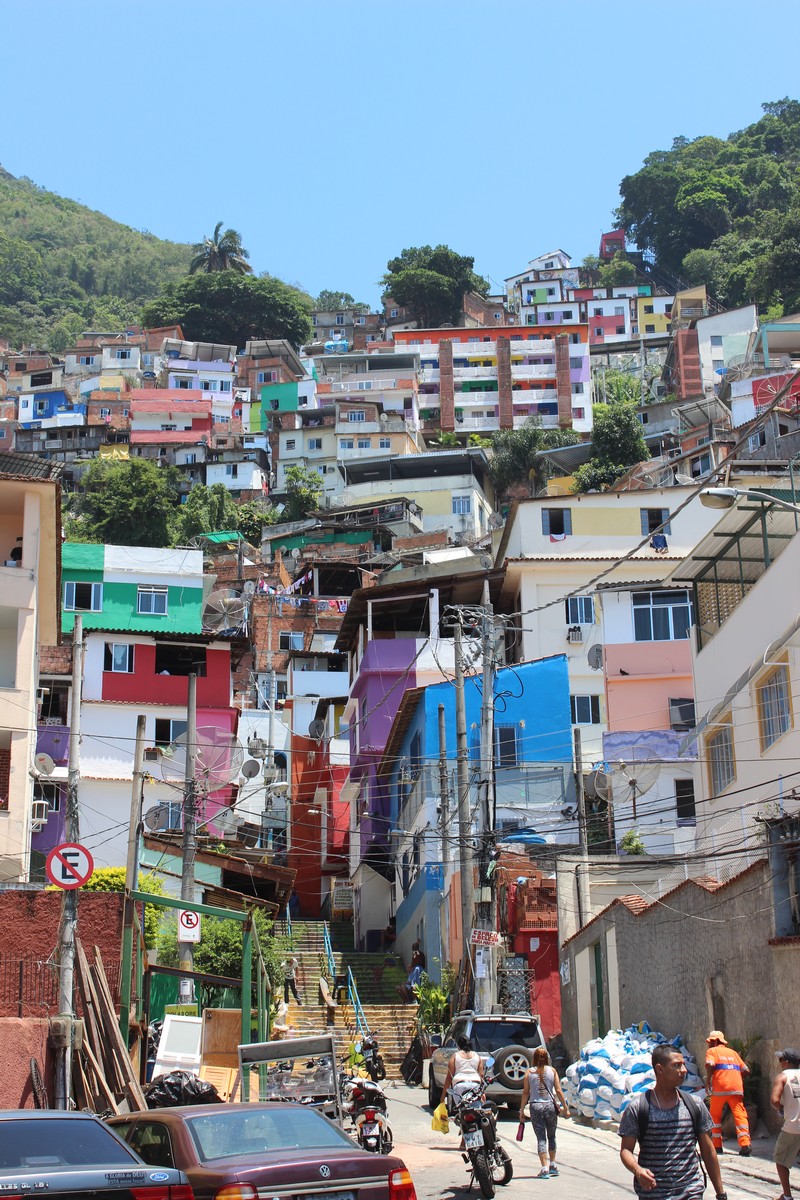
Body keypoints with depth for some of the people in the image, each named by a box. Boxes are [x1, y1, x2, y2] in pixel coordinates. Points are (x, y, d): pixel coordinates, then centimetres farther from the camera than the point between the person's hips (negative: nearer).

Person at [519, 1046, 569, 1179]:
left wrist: (522, 1110, 6)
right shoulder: (552, 1070, 1)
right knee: (551, 1136, 19)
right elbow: (558, 1091, -1)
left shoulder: (529, 1072, 0)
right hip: (550, 1106, 1)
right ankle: (553, 1165, 24)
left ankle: (544, 1168, -8)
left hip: (536, 1106, -1)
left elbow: (525, 1093, 0)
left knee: (541, 1138, 1)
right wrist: (565, 1107, 6)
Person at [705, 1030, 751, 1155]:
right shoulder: (732, 1052, 24)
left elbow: (710, 1065, -12)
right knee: (740, 1115, -3)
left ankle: (717, 1146, 12)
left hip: (720, 1088, -3)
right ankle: (745, 1144, -21)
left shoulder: (712, 1051, 9)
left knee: (715, 1116, 13)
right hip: (736, 1088, 3)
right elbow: (746, 1070, 18)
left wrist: (708, 1080, -4)